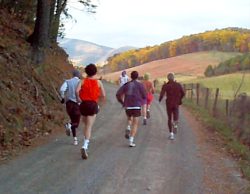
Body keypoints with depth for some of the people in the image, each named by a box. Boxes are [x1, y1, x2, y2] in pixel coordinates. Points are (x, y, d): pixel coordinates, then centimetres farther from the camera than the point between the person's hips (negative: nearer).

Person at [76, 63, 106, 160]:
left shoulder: (82, 81, 4)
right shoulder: (98, 82, 4)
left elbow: (77, 91, -14)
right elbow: (103, 95, -1)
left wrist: (79, 99, 0)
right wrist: (98, 102, 15)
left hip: (84, 104, 2)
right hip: (93, 105, -2)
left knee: (86, 125, 24)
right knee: (89, 127, -7)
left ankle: (85, 145, 26)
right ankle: (84, 146, -25)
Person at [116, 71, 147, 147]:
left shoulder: (126, 85, 8)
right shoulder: (140, 85, -1)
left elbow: (118, 94, 1)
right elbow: (144, 96, 1)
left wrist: (122, 103, 12)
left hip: (127, 106, 3)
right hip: (136, 107, -3)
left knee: (130, 120, 31)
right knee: (135, 124, 1)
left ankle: (128, 129, 1)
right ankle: (131, 141, -11)